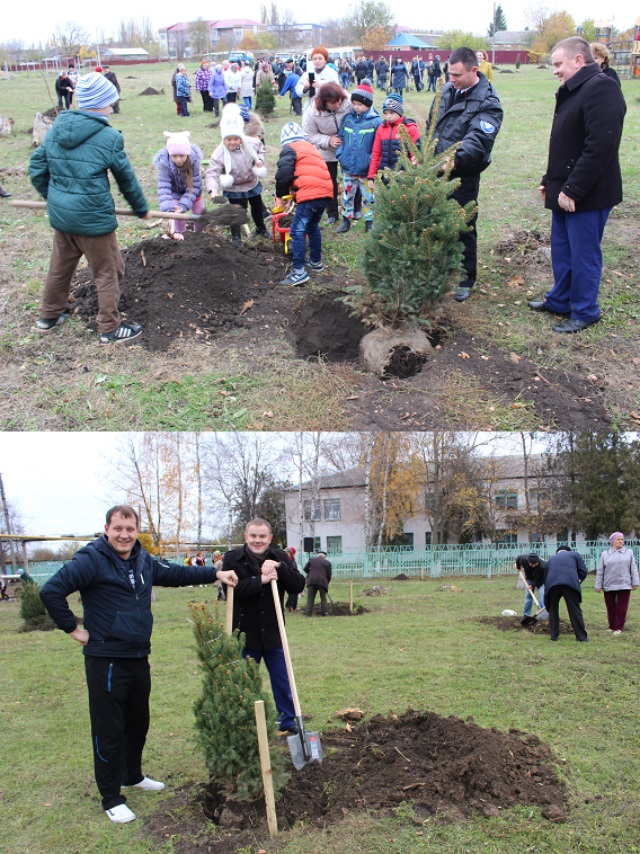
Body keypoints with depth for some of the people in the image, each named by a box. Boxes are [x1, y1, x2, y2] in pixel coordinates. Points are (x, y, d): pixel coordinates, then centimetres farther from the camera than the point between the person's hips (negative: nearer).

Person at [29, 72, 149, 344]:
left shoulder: (56, 129, 3)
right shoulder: (109, 137, -13)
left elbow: (36, 169, 8)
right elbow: (127, 179, -3)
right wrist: (142, 209, 12)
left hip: (60, 214, 7)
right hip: (93, 217, -6)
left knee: (60, 265, 23)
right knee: (108, 272, 9)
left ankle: (49, 316, 37)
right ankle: (110, 328, 17)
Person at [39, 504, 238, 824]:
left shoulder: (144, 561, 7)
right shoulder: (91, 560, -16)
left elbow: (177, 573, 19)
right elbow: (51, 591, -21)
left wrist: (216, 574, 11)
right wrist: (72, 628, -16)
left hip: (139, 658, 8)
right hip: (106, 661, -7)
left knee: (138, 723, 21)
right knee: (109, 730, 1)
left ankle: (133, 776, 41)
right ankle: (111, 798, 15)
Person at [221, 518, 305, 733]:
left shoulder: (280, 558, -1)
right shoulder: (232, 559, -9)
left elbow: (299, 586, -10)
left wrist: (278, 567, -23)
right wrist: (260, 580, -30)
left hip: (273, 634, 2)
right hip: (245, 635, -2)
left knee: (283, 680, 13)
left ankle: (288, 720, 30)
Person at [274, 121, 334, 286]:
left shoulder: (289, 149, 4)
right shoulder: (309, 148, 29)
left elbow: (284, 173, -8)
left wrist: (281, 193, 7)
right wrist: (293, 193, 32)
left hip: (310, 194, -8)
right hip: (325, 192, 8)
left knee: (297, 231, -7)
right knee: (313, 227, 26)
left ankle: (299, 272, -13)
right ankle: (316, 262, 36)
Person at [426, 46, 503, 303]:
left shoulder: (487, 103, -14)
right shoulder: (446, 90, 8)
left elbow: (478, 140, -27)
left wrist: (455, 158, -42)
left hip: (463, 175, -6)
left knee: (463, 227, 2)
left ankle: (465, 279, 16)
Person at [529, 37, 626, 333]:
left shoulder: (601, 89, -19)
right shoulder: (571, 91, 14)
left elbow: (600, 147, -26)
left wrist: (572, 189, -25)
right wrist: (549, 181, 18)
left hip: (587, 196, -10)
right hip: (565, 191, 10)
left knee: (583, 255, 1)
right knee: (561, 250, 19)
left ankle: (584, 311, 14)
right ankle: (560, 300, 34)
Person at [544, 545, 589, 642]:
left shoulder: (551, 558, 31)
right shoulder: (574, 554, 25)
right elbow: (583, 571, 13)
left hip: (552, 584, 2)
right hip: (570, 583, -2)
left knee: (553, 610, 17)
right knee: (575, 611, 3)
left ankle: (553, 635, 18)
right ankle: (581, 637, 5)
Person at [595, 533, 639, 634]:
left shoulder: (629, 553, 8)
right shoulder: (605, 554, 7)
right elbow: (600, 571, 7)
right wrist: (598, 585, 4)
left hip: (624, 585, 0)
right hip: (609, 586, 0)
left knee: (622, 608, -1)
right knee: (611, 608, 6)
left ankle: (619, 627, 6)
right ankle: (612, 626, 19)